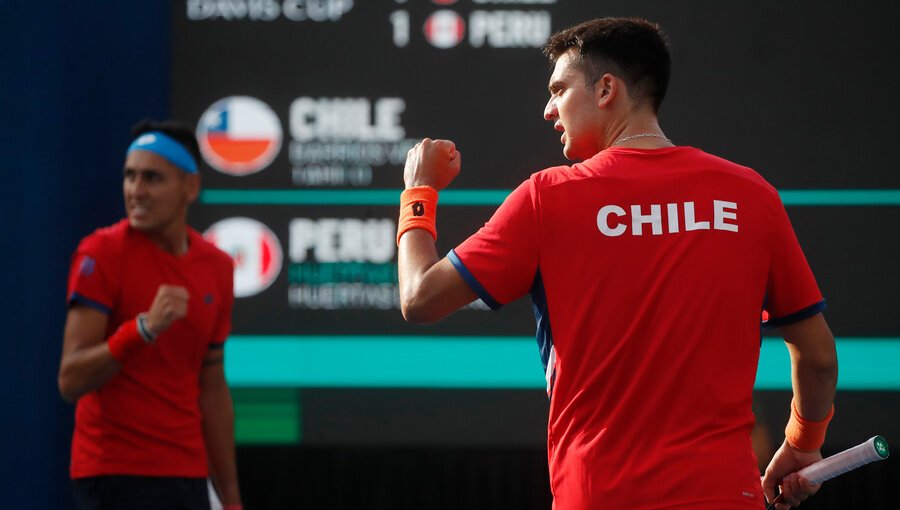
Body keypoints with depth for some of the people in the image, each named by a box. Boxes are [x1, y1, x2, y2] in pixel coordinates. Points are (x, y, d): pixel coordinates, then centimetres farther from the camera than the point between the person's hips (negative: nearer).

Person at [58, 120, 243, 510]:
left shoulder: (217, 267, 9)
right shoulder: (101, 253, -9)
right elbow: (71, 381, -15)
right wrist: (144, 328, -29)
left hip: (188, 476, 6)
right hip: (115, 474, -6)